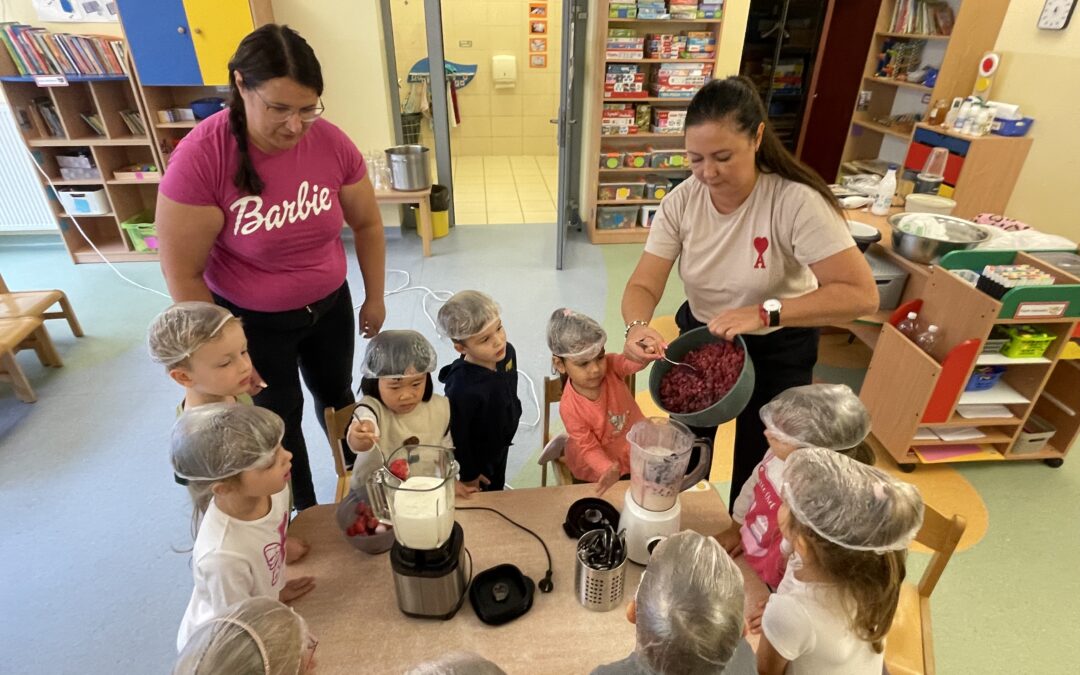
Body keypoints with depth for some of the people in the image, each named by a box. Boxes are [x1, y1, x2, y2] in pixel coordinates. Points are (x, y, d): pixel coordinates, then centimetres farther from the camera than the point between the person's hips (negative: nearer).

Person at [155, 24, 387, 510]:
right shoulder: (199, 159, -25)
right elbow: (182, 274, -18)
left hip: (329, 305, 3)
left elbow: (366, 223, -1)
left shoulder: (331, 143, -16)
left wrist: (374, 298, 3)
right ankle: (306, 514, 38)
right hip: (251, 319, -3)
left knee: (335, 394, 22)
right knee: (279, 419, 13)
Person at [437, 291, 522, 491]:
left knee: (497, 492, 32)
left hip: (500, 449, 6)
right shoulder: (462, 388, -42)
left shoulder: (507, 352, -20)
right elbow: (456, 438, -27)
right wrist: (468, 475, -14)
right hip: (476, 460, -6)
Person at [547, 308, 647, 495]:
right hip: (601, 466, -3)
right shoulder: (570, 408, -28)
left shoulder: (611, 365, -22)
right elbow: (589, 448, -21)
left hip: (638, 447, 3)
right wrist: (608, 469, -39)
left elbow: (634, 362, -41)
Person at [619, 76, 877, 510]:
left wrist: (764, 312, -41)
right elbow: (644, 285, -19)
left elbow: (861, 294, -31)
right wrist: (637, 326, -40)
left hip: (777, 350, -3)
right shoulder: (681, 201, -18)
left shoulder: (796, 202, -29)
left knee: (756, 468, 13)